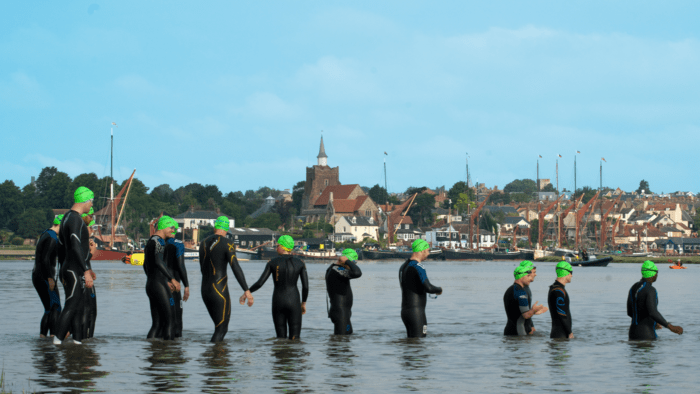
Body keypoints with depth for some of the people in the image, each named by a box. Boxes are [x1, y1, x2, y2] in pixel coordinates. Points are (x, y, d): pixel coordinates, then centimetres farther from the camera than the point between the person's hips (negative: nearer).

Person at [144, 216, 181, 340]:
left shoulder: (150, 242, 20)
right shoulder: (159, 241, -11)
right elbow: (158, 262, -26)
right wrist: (172, 279, -24)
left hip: (150, 285, 10)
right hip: (159, 285, -10)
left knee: (157, 324, 9)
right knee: (170, 321, -8)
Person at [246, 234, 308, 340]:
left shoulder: (272, 263, -2)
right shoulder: (300, 263, 0)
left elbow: (259, 283, -5)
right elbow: (305, 286, -1)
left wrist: (246, 293, 9)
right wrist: (303, 303, 14)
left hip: (278, 302, 1)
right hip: (293, 302, 0)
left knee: (281, 338, 12)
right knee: (294, 339, 2)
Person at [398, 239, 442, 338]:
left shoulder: (403, 266, 15)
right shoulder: (417, 267, -15)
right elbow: (428, 288, -25)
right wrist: (439, 290, -5)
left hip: (405, 311, 9)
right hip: (416, 313, -9)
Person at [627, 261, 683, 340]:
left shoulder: (634, 288, 11)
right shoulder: (650, 290, -17)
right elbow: (653, 313, -30)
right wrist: (671, 327, -30)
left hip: (633, 332, 9)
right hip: (646, 335, -9)